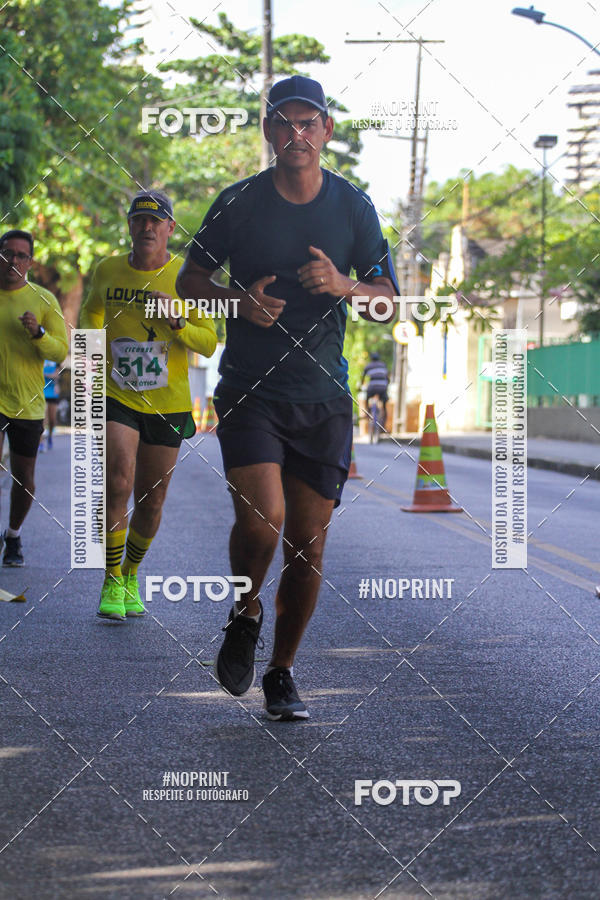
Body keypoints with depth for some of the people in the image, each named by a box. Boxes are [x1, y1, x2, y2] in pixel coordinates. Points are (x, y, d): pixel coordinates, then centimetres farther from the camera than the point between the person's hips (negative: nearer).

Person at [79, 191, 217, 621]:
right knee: (117, 484, -20)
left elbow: (210, 344, -6)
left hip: (167, 405, 0)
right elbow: (91, 311, 23)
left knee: (151, 501, 7)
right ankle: (112, 582, -8)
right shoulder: (108, 270, 2)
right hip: (116, 397, 0)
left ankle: (131, 573, 33)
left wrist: (175, 323, -23)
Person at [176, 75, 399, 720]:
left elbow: (389, 298, 8)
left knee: (308, 546, 2)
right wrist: (238, 299, -12)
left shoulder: (353, 207, 4)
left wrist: (343, 286, -14)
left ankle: (281, 673, 20)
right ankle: (244, 612, 11)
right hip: (249, 392, -2)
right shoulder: (238, 202, -1)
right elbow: (189, 281, 8)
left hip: (324, 399, 2)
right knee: (261, 520, -21)